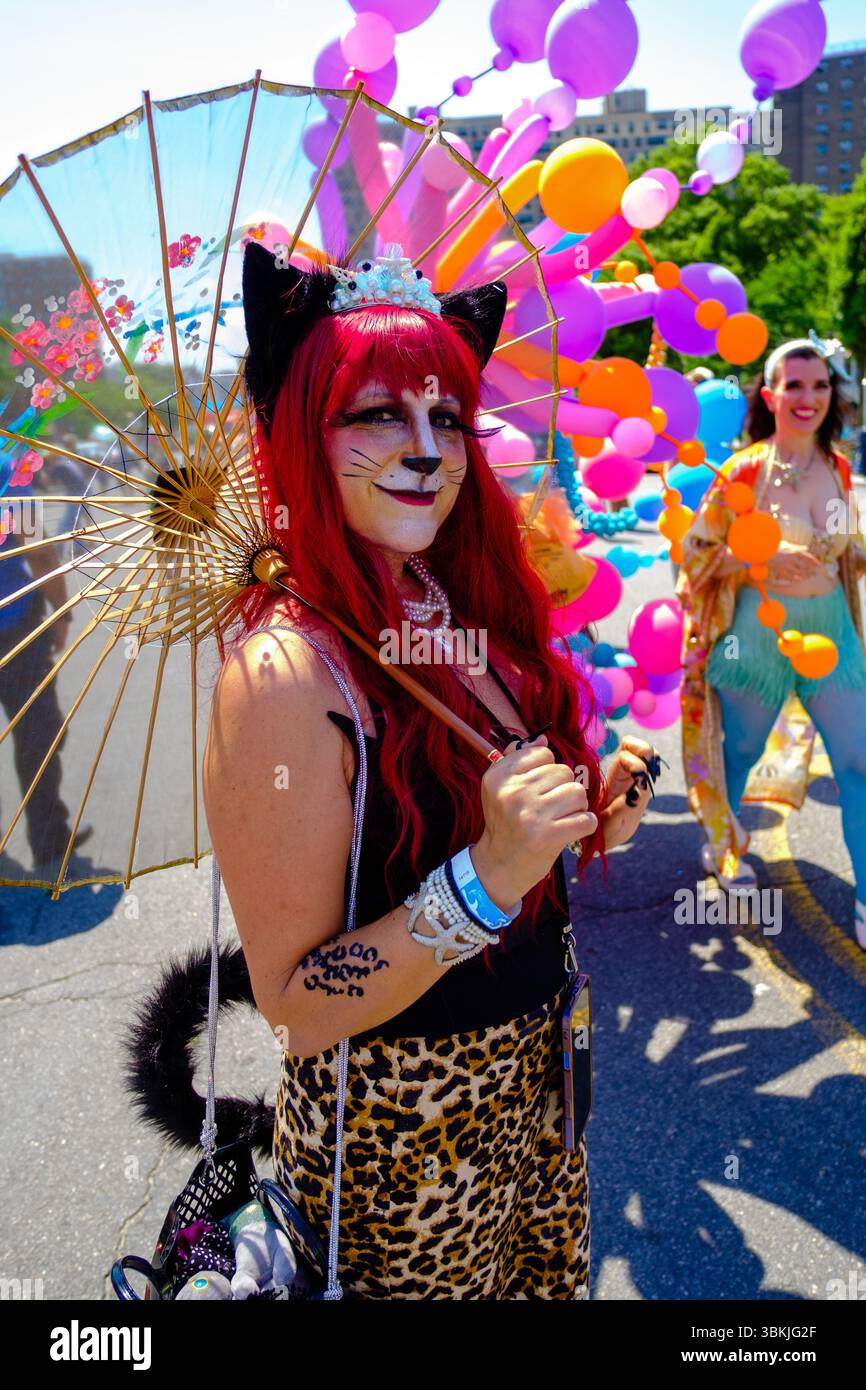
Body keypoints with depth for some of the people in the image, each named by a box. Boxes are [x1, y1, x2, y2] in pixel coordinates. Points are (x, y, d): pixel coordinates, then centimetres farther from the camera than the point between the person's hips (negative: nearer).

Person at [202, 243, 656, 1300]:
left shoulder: (470, 617, -3)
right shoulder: (286, 671, -25)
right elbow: (296, 1003, -23)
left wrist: (585, 822, -7)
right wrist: (485, 878, -34)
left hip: (535, 1081, 7)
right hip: (392, 1124, -7)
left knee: (548, 1276, 27)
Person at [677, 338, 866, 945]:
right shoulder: (744, 470, -11)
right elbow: (696, 552, -9)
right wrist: (765, 559, -22)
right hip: (759, 632, -4)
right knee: (740, 751, 15)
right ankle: (721, 843, 44)